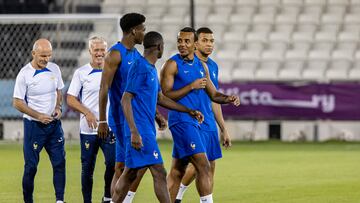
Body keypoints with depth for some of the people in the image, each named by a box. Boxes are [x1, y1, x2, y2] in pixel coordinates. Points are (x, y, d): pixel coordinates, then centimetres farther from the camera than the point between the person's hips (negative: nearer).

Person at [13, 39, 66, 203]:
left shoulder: (54, 69, 2)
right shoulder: (24, 74, -12)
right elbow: (17, 102, -10)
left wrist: (58, 107, -2)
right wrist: (38, 116, -17)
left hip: (54, 123, 4)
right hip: (33, 125, -4)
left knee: (59, 163, -2)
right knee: (31, 166, 0)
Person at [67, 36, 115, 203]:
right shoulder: (81, 73, 1)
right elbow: (70, 99, -1)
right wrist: (87, 112, -15)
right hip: (88, 129, -1)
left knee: (112, 163, -11)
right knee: (87, 168, 4)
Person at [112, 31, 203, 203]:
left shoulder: (151, 69, 17)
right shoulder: (139, 68, -13)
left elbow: (160, 98, 27)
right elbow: (125, 100, -17)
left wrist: (189, 111, 28)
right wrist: (134, 132, -23)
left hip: (147, 129, 10)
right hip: (140, 130, -10)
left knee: (130, 174, 12)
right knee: (159, 173, -10)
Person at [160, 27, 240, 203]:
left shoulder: (201, 65, 14)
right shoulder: (172, 64, -8)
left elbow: (213, 94, 19)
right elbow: (165, 96, -15)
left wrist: (228, 99, -1)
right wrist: (191, 86, -20)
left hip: (193, 120, 8)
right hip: (181, 120, -8)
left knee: (177, 170, 11)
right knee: (203, 166, -14)